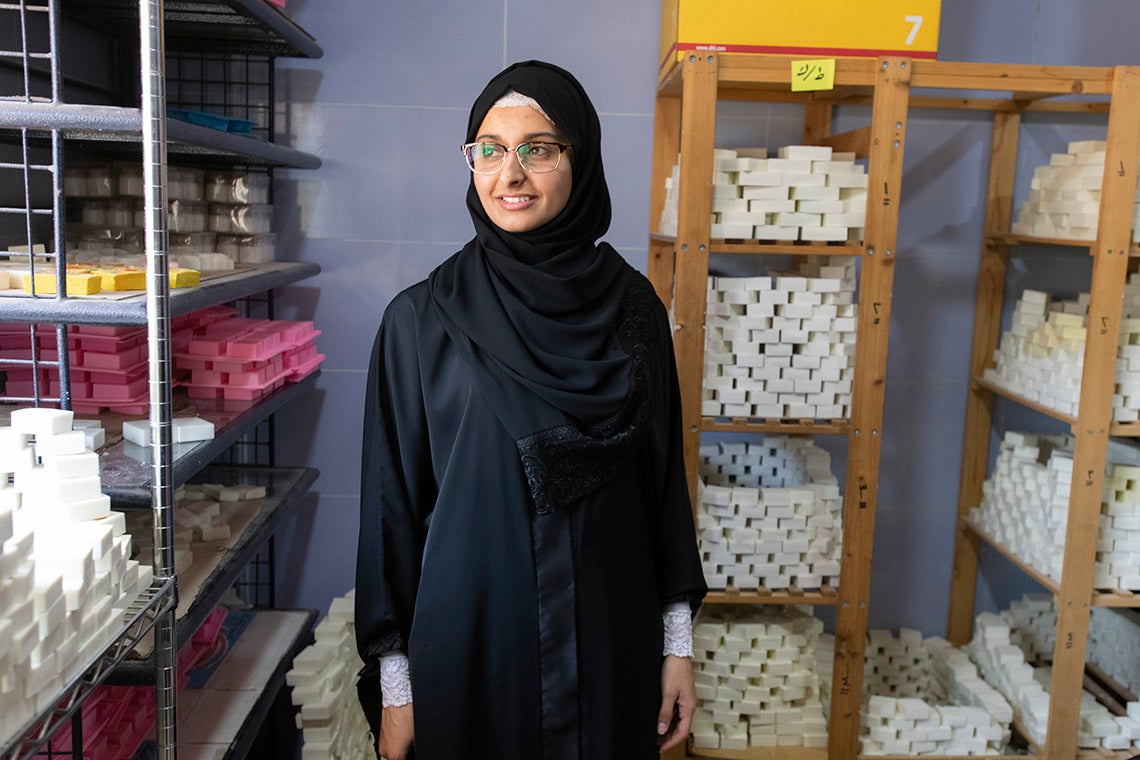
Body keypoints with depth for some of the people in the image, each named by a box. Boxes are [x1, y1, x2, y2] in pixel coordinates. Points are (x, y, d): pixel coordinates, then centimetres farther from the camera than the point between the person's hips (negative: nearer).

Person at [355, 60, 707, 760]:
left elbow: (663, 476, 3)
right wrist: (394, 682, -4)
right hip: (468, 643, -2)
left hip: (610, 643, 2)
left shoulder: (632, 305, -2)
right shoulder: (422, 319, -8)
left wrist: (679, 643, 3)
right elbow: (394, 502, -4)